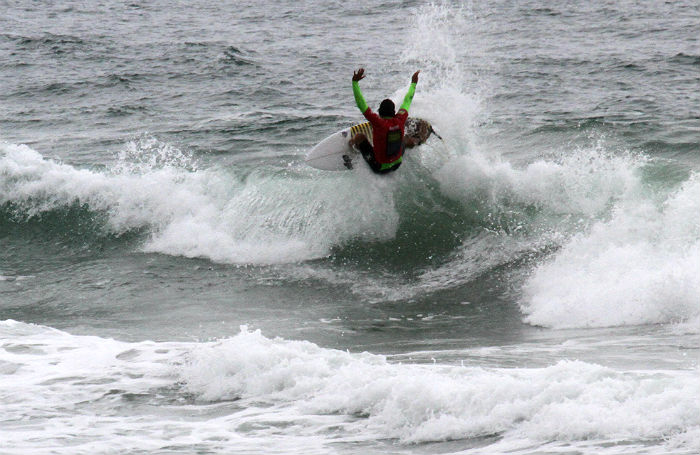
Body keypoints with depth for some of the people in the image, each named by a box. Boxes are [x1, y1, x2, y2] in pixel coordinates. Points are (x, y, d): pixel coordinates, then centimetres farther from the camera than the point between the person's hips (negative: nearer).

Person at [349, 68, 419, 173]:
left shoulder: (379, 123, -28)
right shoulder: (400, 121, -15)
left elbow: (361, 105, -28)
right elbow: (407, 101, 3)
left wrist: (355, 82, -25)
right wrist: (413, 83, 19)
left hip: (379, 167, -4)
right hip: (396, 164, 4)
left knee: (360, 136, 2)